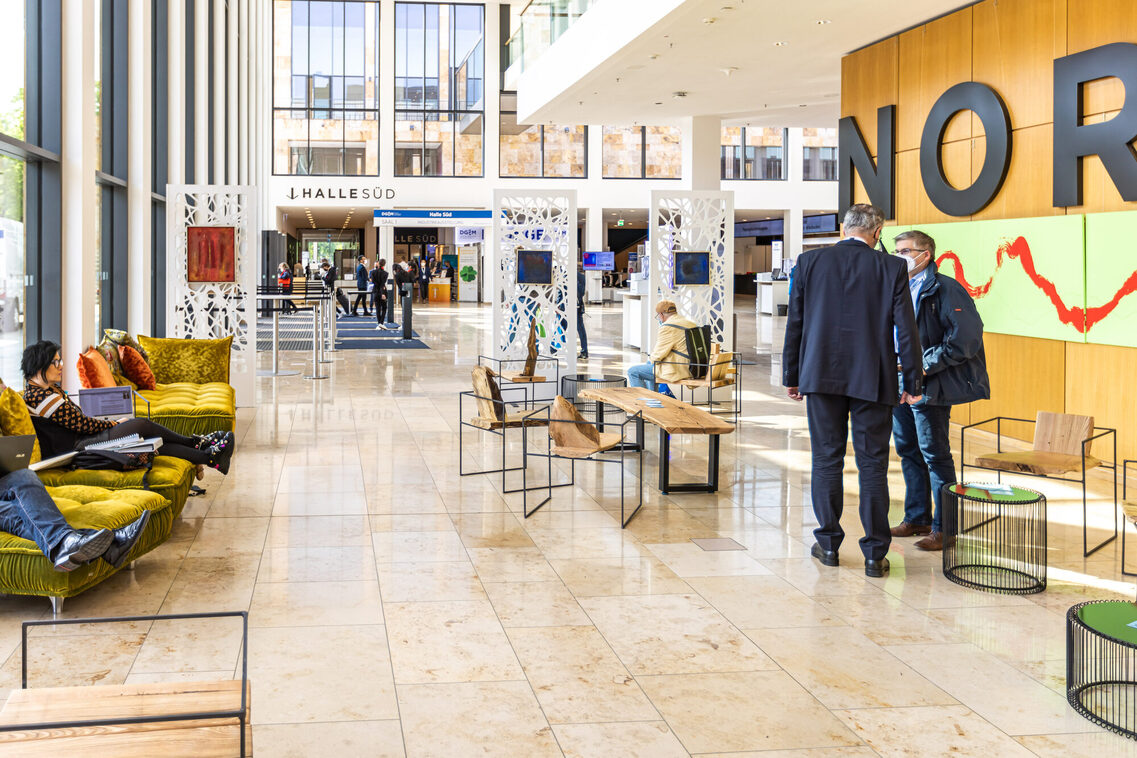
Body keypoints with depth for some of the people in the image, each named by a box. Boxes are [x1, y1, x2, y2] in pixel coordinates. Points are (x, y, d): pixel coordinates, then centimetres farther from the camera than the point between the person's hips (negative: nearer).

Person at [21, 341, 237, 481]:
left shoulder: (50, 389, 18)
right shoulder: (39, 396, -16)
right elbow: (81, 424, -14)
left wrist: (112, 425, 6)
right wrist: (115, 424, -1)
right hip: (75, 450, -10)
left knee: (151, 441, -1)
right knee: (141, 425, -13)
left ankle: (207, 456, -2)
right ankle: (194, 443, 2)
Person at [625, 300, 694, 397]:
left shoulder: (668, 327, -18)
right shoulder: (690, 322, 12)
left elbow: (657, 355, -17)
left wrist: (653, 356, 6)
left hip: (675, 371, -10)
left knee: (632, 372, -2)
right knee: (649, 363, 33)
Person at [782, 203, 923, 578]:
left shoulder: (809, 261, 2)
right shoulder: (892, 268, -3)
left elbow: (795, 323, 5)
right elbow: (906, 329, -2)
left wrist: (791, 375, 13)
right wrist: (913, 382, 6)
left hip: (821, 375, 1)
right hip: (872, 379, -1)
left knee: (826, 460, 10)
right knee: (873, 465, 4)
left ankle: (828, 544, 17)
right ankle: (875, 554, 8)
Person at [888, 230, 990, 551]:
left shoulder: (945, 289, -11)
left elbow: (967, 336, -17)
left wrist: (926, 365, -18)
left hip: (928, 389, -8)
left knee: (935, 455, -2)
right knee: (908, 452, 15)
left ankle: (943, 528, 6)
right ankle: (917, 518, 28)